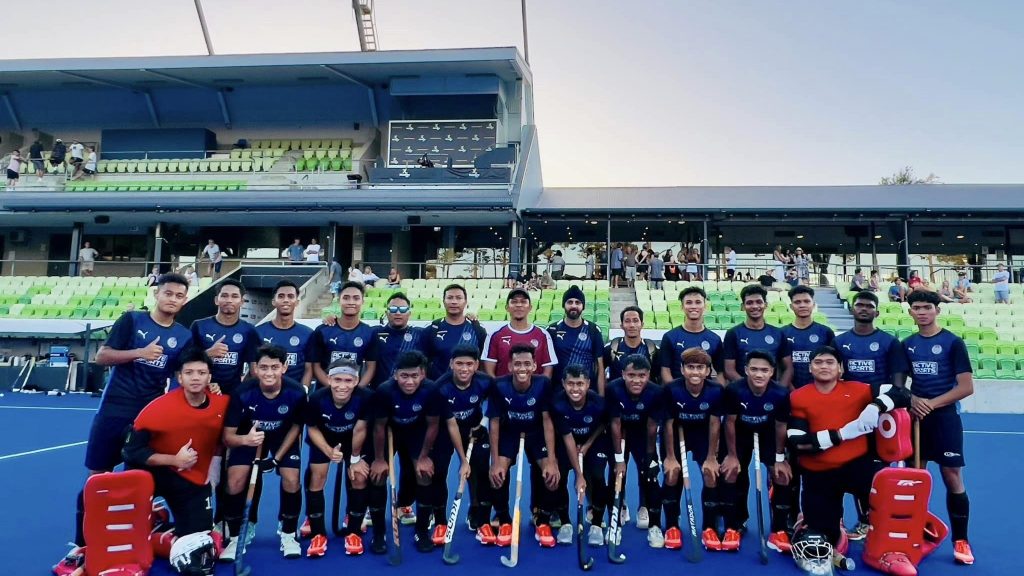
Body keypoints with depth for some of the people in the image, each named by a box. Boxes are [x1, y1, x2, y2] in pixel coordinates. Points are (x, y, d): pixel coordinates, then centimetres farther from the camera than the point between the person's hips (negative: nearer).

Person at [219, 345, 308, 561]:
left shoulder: (296, 393, -30)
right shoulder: (242, 393, -32)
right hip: (248, 437, 0)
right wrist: (245, 439, -49)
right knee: (235, 482, -15)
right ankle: (236, 538, 9)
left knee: (292, 480, -15)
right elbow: (228, 436, -26)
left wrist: (277, 457, -15)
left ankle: (288, 534, 10)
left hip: (283, 437, 0)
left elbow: (296, 426, -11)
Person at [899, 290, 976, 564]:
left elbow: (966, 387, -10)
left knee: (953, 478, 0)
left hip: (944, 417, -4)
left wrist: (931, 404, -15)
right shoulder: (907, 345, 7)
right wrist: (912, 400, -9)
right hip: (915, 417, 4)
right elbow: (899, 382, 12)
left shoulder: (953, 342, -6)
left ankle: (961, 541, 12)